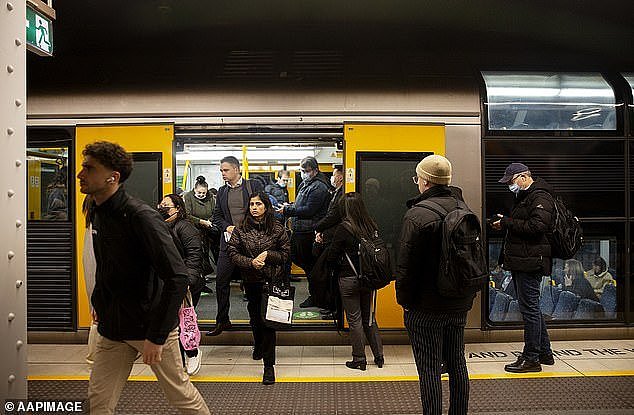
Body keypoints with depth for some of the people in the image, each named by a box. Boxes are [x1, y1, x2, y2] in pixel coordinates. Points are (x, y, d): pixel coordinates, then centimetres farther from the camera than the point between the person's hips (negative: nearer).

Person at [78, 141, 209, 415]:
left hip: (150, 325, -7)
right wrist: (98, 302, 13)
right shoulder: (96, 212, 5)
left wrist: (156, 336, -25)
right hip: (113, 329, 7)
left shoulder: (140, 216, -21)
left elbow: (177, 277, -26)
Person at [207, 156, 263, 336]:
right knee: (221, 280, 2)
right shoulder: (222, 191, 13)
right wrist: (227, 227, -4)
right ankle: (222, 320, 15)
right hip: (229, 240, 4)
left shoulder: (253, 186, 1)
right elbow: (217, 216, 14)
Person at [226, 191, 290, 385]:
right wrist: (251, 262, -15)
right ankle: (258, 345, 51)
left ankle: (269, 365, -1)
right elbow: (232, 252, -2)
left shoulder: (277, 228, -3)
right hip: (251, 280, 3)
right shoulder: (241, 229, 0)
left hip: (273, 281, -3)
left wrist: (268, 255, -14)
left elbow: (286, 253, 1)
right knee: (255, 316, 19)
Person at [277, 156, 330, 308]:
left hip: (309, 232, -10)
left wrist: (287, 210, -18)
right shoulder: (305, 184, 16)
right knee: (294, 257, 16)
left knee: (309, 263, 0)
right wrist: (289, 206, 6)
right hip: (299, 230, 10)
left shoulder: (319, 187, -16)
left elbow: (308, 210, -23)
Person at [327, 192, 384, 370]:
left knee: (354, 319, 7)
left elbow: (332, 256, -10)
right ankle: (379, 356, 24)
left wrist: (339, 269, 8)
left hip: (349, 280, -5)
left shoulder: (344, 228, -15)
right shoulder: (372, 226, -2)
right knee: (369, 317, 18)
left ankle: (359, 359, 16)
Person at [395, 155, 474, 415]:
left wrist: (404, 300, -5)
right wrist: (467, 297, 17)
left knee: (429, 369, 2)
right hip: (459, 305, 7)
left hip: (426, 308, -7)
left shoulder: (417, 214, -17)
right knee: (457, 364, 19)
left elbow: (406, 265, -17)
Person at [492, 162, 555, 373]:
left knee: (529, 308, -4)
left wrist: (507, 223, -17)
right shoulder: (524, 196, 21)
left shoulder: (540, 197, -11)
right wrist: (505, 224, 6)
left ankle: (531, 359, 6)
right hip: (521, 262, 11)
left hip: (530, 262, -11)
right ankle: (544, 353, 28)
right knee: (532, 308, 17)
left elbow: (537, 226, -24)